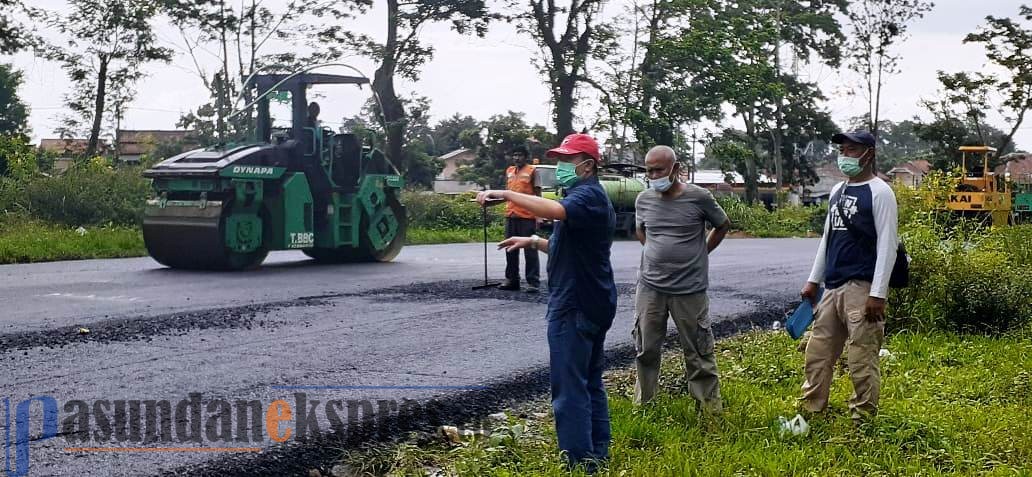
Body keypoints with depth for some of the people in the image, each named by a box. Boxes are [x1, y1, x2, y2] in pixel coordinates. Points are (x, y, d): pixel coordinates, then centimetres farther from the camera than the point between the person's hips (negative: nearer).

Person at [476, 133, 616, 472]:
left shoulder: (588, 195, -15)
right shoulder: (589, 197, 19)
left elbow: (555, 211, -36)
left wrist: (505, 195, -33)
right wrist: (533, 242, 14)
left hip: (575, 306, -11)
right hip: (592, 304, 11)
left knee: (570, 389, -9)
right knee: (590, 383, 16)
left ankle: (581, 465, -7)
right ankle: (598, 456, 24)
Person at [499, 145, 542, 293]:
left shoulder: (532, 171, -2)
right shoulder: (509, 171, 14)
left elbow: (538, 195, -4)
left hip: (527, 216, -6)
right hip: (510, 215, 6)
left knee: (530, 250, -2)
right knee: (511, 249, 11)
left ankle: (533, 282, 0)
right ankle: (511, 279, 20)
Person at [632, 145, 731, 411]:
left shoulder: (699, 198, -8)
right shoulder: (644, 200, 2)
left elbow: (723, 225, 8)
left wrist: (700, 254, 6)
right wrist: (656, 254, 11)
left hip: (690, 290, -3)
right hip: (650, 287, 3)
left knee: (698, 351, 4)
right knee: (646, 349, 10)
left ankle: (710, 405, 15)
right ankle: (642, 403, 24)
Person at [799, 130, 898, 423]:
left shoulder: (879, 192, -7)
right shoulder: (837, 191, 16)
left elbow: (887, 244, -12)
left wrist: (878, 294, -17)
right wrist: (813, 280, 19)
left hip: (861, 288, -8)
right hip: (832, 287, 8)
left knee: (862, 359, -5)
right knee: (817, 353, 10)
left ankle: (863, 420, 4)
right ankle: (810, 412, 19)